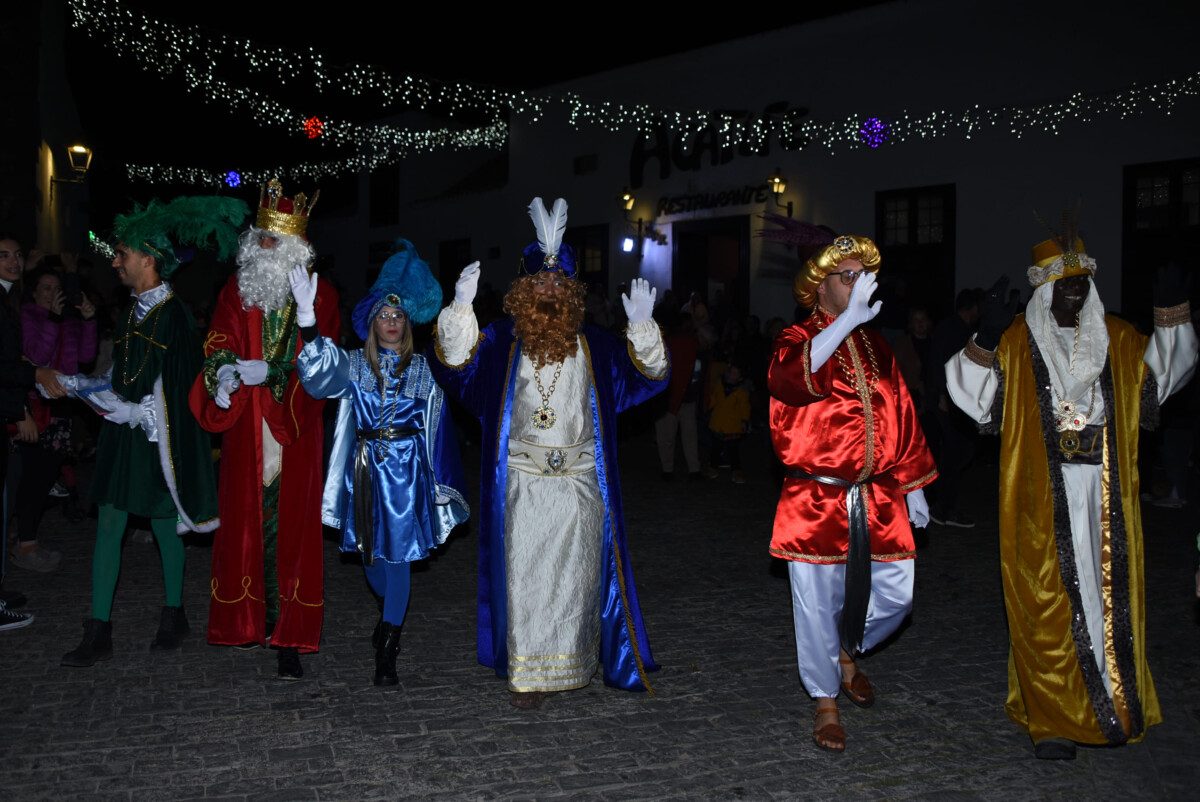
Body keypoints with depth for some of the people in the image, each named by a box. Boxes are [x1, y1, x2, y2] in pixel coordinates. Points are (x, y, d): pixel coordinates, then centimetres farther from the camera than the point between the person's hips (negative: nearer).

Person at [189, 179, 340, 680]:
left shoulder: (319, 295, -1)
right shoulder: (236, 290, 9)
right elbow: (217, 347, 7)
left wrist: (266, 372, -19)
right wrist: (224, 373, -14)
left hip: (294, 430, -3)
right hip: (246, 432, 3)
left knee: (290, 526, -2)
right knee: (246, 520, 6)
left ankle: (290, 637, 3)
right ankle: (248, 619, 20)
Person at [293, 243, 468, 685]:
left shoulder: (421, 368, 5)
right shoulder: (354, 363, 3)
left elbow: (436, 424, 5)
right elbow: (322, 373, -18)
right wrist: (307, 316, -32)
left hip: (406, 468, -1)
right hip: (365, 466, 1)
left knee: (397, 552, -3)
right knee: (369, 552, 10)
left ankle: (387, 651, 6)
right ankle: (392, 612, 41)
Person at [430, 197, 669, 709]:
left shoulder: (595, 348, 4)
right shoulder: (502, 344, 0)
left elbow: (648, 376, 0)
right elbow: (453, 362, -12)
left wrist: (641, 328, -17)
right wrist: (460, 307, -27)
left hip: (580, 482, 1)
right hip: (522, 484, -1)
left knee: (576, 571, 7)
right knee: (525, 572, -1)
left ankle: (573, 660, 22)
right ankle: (529, 672, 8)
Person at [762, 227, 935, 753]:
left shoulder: (876, 349, 13)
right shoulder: (797, 340, -4)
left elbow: (901, 418, 17)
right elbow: (789, 378, -29)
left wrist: (913, 487, 15)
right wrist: (847, 319, -35)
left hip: (876, 500, 5)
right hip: (815, 499, -5)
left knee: (895, 595, 7)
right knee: (818, 603, 1)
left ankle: (847, 653, 37)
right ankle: (826, 703, 20)